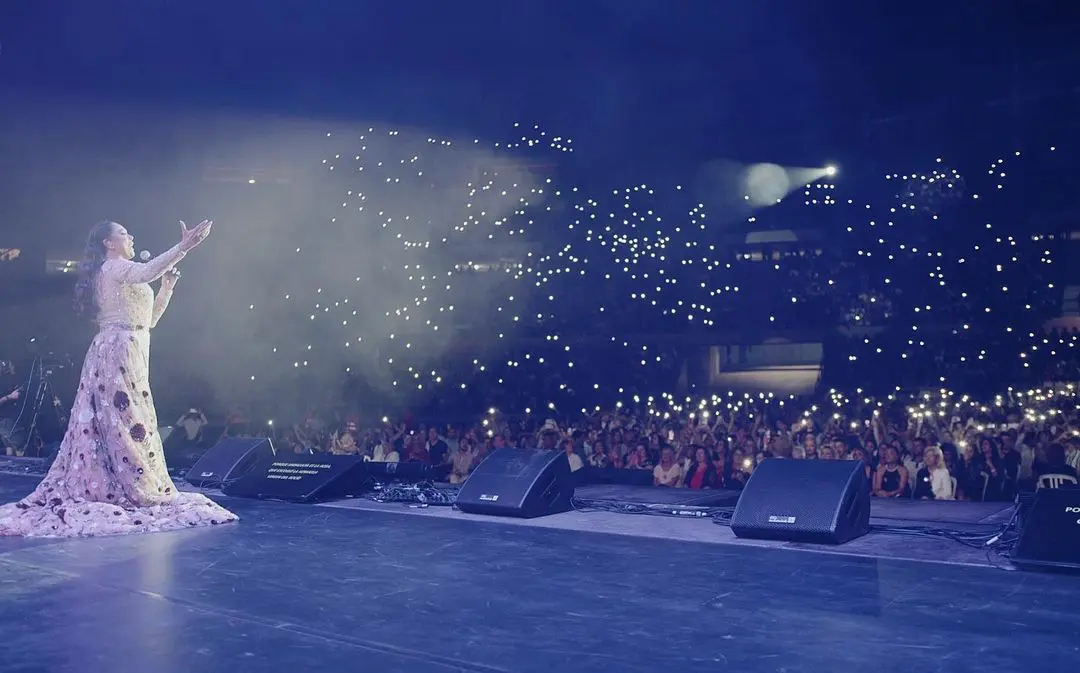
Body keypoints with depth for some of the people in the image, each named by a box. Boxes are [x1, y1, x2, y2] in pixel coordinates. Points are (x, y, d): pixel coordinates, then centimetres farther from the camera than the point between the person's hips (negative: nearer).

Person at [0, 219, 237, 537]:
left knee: (108, 423, 8)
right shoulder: (114, 267, -5)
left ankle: (98, 487, 10)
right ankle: (138, 493, -9)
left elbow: (148, 319, 26)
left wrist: (167, 287, 17)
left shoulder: (119, 274, 25)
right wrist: (184, 246, -37)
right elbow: (147, 272, -29)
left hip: (125, 354, 10)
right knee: (125, 422, -10)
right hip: (119, 352, -10)